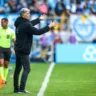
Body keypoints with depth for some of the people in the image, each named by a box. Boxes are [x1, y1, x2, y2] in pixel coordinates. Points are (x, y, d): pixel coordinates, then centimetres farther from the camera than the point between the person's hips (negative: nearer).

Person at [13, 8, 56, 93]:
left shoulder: (20, 23, 10)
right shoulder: (26, 25, -18)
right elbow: (37, 32, -18)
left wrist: (39, 19, 39)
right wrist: (49, 27, -11)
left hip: (18, 50, 10)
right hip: (23, 51, -10)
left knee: (18, 69, 12)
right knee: (27, 69, -9)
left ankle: (16, 88, 17)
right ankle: (21, 88, -16)